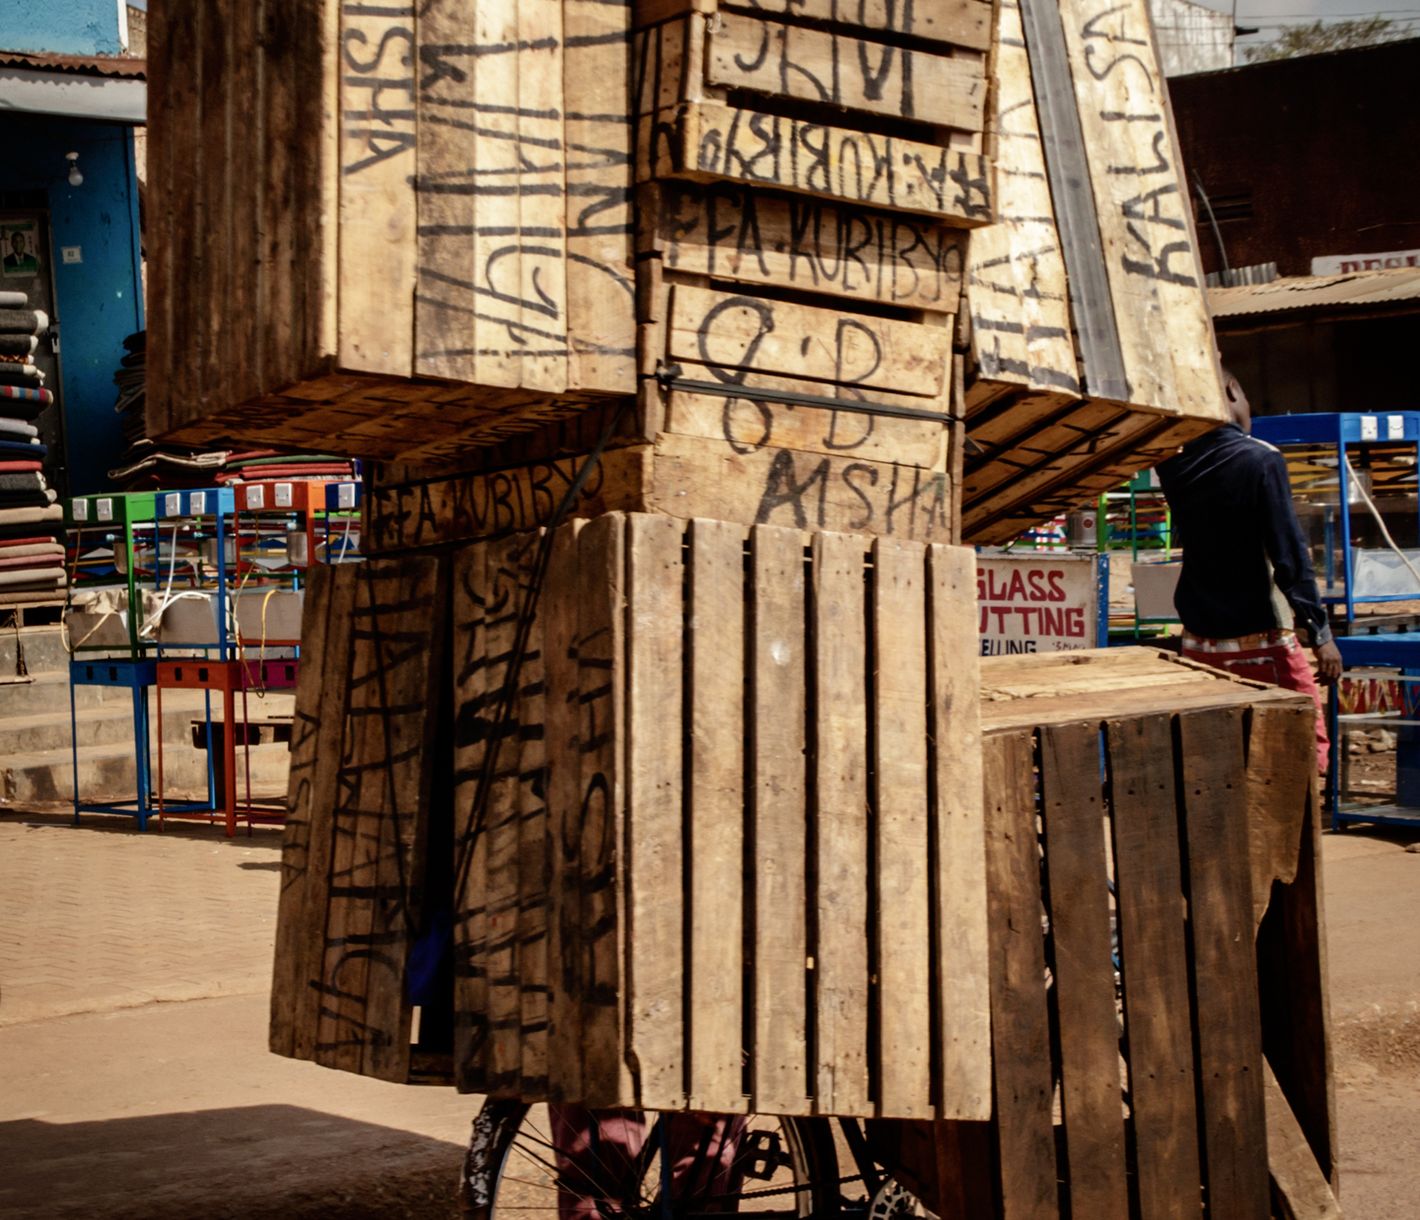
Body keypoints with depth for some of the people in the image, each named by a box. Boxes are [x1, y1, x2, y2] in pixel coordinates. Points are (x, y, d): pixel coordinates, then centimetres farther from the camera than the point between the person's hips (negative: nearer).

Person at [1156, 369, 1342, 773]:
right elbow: (1289, 554, -16)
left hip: (1199, 644, 6)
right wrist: (1320, 632, -11)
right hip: (1262, 644, -6)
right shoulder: (1261, 460, -13)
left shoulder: (1175, 467, 2)